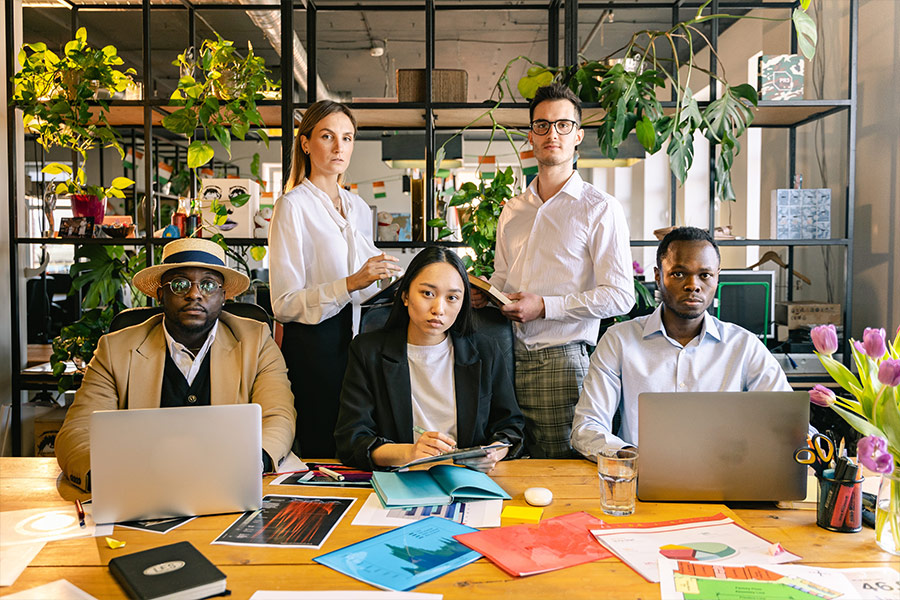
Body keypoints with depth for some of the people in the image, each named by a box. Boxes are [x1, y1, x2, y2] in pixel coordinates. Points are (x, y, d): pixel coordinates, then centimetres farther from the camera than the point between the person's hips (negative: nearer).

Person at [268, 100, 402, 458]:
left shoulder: (360, 209, 16)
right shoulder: (293, 205, -5)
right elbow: (284, 304, -14)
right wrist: (350, 284, -23)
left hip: (360, 341, 6)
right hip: (314, 345, -6)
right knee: (323, 453, -2)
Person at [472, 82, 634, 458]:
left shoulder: (600, 209, -2)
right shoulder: (512, 211, 17)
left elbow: (619, 296, -8)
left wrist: (545, 306, -14)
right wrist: (484, 294, 4)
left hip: (561, 360, -5)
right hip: (509, 356, 5)